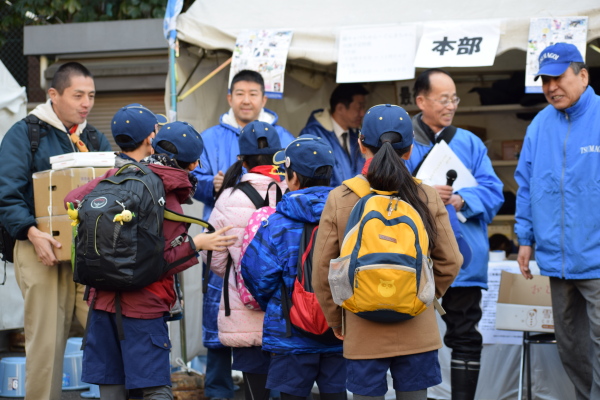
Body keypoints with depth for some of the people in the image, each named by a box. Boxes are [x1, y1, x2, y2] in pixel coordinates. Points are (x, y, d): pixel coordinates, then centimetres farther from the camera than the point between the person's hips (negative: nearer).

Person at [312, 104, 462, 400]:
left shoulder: (339, 199, -6)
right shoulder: (427, 198, -3)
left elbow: (322, 270, -3)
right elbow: (449, 263, 1)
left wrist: (336, 321, 11)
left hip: (362, 335, -1)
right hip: (418, 332, 1)